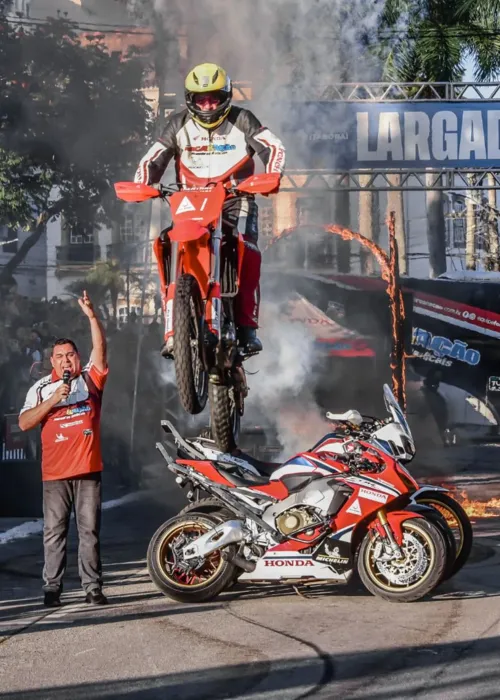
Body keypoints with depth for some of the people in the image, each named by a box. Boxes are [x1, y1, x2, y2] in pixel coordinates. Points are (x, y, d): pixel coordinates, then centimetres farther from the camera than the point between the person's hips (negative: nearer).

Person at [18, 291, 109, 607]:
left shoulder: (90, 379, 8)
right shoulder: (41, 388, 9)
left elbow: (101, 350, -7)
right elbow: (24, 423, 0)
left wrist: (92, 317, -19)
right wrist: (52, 400, -11)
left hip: (89, 469, 0)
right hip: (55, 473, 0)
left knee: (90, 530, 2)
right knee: (54, 531, 2)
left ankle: (93, 587, 5)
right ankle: (52, 587, 6)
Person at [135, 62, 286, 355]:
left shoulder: (241, 120, 3)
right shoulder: (179, 124, 10)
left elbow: (274, 147, -4)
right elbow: (153, 158, 6)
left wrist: (272, 176, -25)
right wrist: (141, 185, -15)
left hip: (235, 199, -2)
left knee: (248, 252, -28)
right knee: (164, 246, -24)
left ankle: (247, 326, -23)